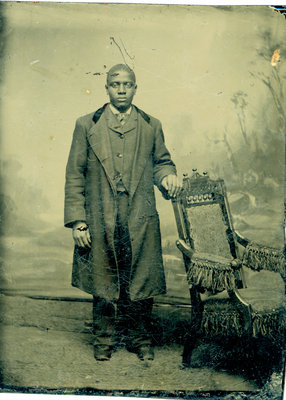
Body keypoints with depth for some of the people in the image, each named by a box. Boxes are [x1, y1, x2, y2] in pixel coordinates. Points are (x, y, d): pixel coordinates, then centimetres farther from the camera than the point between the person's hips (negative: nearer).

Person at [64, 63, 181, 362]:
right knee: (103, 283, 9)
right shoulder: (87, 125, 6)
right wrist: (77, 222, -4)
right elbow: (74, 176, 3)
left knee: (140, 284, 7)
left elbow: (162, 161, 19)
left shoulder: (151, 126, 11)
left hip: (141, 222, 1)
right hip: (100, 222, -1)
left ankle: (139, 340, 27)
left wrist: (167, 176, -7)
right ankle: (104, 339, 29)